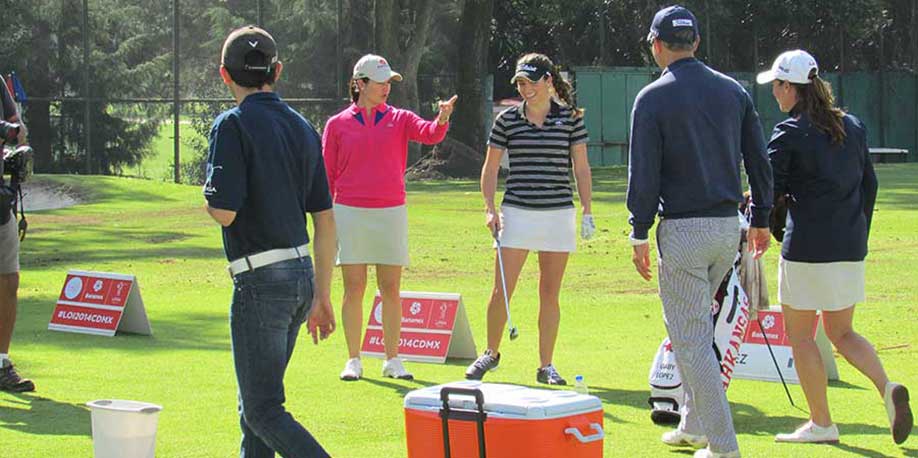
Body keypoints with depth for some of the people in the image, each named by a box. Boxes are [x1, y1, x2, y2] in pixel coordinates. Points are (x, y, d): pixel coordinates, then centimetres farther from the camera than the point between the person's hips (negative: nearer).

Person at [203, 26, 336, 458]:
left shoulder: (233, 125, -10)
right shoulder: (302, 127, 11)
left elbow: (224, 212, -19)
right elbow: (325, 220, 12)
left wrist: (207, 193, 5)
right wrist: (321, 295, 18)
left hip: (261, 281, -8)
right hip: (302, 276, 8)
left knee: (264, 411, -6)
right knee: (254, 404, 20)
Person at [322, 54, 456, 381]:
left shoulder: (399, 119, 7)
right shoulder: (337, 125, 5)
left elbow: (430, 134, -11)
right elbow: (327, 176, 7)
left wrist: (443, 119, -33)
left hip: (391, 213, 1)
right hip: (350, 214, -1)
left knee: (391, 289, 3)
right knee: (354, 288, 0)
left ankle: (392, 360, 10)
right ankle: (353, 360, 9)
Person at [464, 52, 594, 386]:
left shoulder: (570, 118, 3)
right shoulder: (507, 120, 4)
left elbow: (581, 167, 5)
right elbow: (490, 167, 10)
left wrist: (587, 211, -1)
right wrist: (490, 207, -1)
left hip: (559, 213, 0)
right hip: (517, 212, 0)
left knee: (550, 293, 4)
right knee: (502, 290, -3)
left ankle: (546, 366, 12)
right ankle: (491, 354, 17)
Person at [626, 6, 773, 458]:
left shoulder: (653, 98, -8)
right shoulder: (733, 90, 7)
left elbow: (644, 174, -11)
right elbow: (759, 161, 9)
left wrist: (639, 235, -5)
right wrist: (761, 219, 16)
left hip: (682, 231, -6)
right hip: (728, 227, 6)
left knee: (690, 339, -2)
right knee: (695, 326, 22)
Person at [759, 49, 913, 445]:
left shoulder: (789, 134, -10)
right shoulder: (853, 127, 9)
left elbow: (768, 193, -9)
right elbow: (869, 185, 14)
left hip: (807, 248, -7)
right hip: (851, 249, 7)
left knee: (800, 335, 7)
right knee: (841, 332, 17)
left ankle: (821, 423, 8)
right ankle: (887, 387, -7)